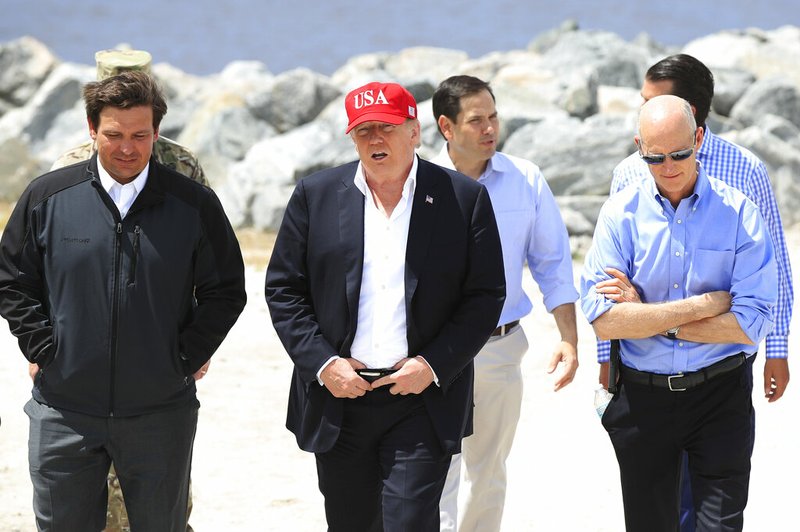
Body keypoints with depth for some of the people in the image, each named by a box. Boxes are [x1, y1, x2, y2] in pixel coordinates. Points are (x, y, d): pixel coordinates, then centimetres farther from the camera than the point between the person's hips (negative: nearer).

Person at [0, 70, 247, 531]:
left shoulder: (194, 205, -2)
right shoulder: (48, 197, -1)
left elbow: (226, 290, 5)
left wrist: (186, 359, -3)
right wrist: (43, 350, -2)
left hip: (161, 414, 0)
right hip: (64, 411, 0)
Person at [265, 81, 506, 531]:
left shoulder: (465, 198, 0)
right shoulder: (316, 195, 4)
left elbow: (486, 295, 0)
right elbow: (284, 290, 5)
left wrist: (434, 365, -11)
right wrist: (323, 363, -6)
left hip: (423, 403, -3)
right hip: (339, 397, 3)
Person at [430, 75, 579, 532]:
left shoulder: (526, 181, 1)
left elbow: (553, 264, 7)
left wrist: (569, 339, -1)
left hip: (501, 347, 3)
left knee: (489, 471, 14)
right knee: (437, 470, -10)